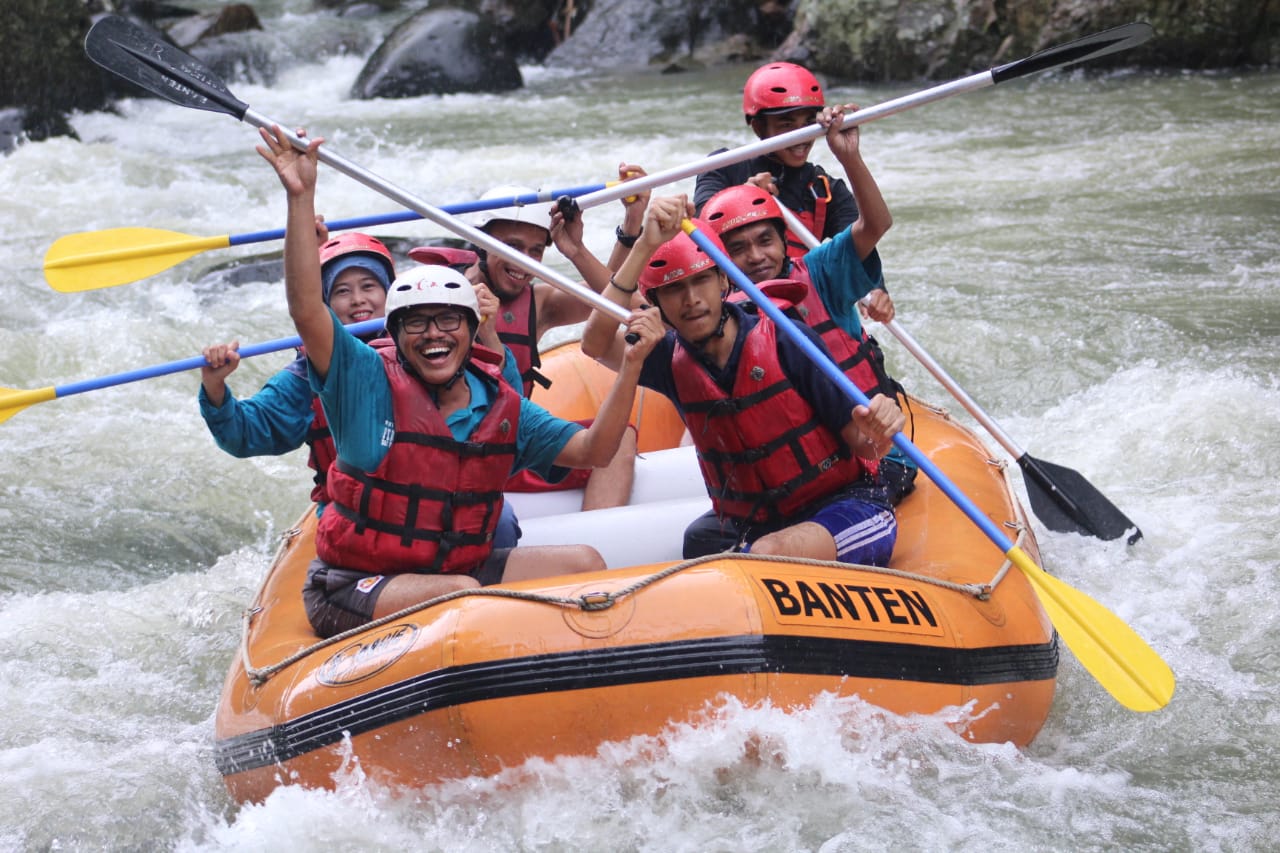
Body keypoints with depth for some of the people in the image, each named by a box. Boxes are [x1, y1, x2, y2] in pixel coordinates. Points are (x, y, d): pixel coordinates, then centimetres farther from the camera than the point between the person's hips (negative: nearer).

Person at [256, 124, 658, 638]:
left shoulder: (502, 405, 7)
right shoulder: (368, 383, -8)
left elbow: (593, 450, 5)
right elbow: (307, 311, -23)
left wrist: (631, 363, -9)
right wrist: (301, 198, -32)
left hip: (463, 572, 6)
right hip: (353, 589, -6)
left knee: (584, 563, -8)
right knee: (463, 596, -34)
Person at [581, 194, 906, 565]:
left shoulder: (787, 342, -9)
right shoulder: (671, 361, 2)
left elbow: (860, 444, -7)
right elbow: (596, 344, -19)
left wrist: (875, 433, -32)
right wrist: (647, 246, -26)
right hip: (749, 527, 5)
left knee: (768, 555, -37)